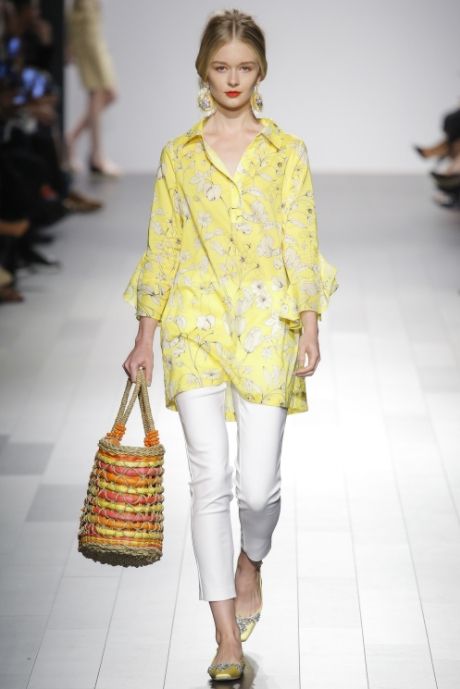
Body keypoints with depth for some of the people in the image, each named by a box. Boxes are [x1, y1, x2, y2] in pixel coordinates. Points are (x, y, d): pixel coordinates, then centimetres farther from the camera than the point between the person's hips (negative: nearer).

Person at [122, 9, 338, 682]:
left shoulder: (287, 152, 6)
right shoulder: (178, 154, 8)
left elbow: (301, 241, 3)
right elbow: (162, 246, 9)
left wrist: (309, 325, -6)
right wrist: (146, 336, 7)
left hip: (267, 323, -1)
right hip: (196, 324, 1)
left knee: (258, 484, -6)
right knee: (210, 479, -7)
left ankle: (250, 563, 30)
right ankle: (227, 637, 0)